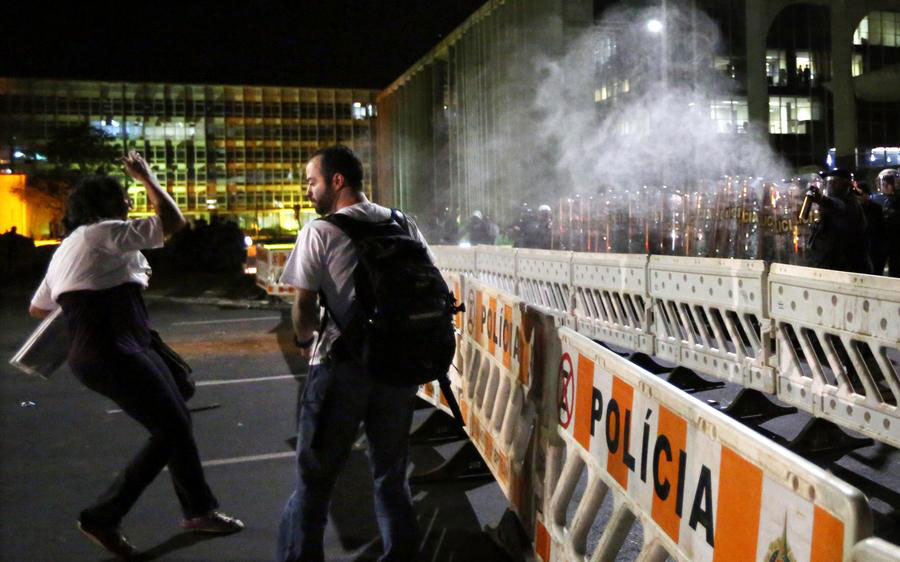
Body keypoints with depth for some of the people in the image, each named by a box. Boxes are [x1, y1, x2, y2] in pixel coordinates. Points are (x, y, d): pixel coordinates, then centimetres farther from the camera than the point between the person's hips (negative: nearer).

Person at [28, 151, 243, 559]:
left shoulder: (68, 248, 20)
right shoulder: (103, 233, -9)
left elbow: (37, 308, 27)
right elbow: (173, 221, -14)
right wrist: (146, 177, -2)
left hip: (120, 349, 10)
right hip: (111, 353, -10)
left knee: (177, 420, 12)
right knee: (170, 429, -6)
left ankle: (198, 510, 22)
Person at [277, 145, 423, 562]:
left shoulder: (319, 232, -7)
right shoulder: (404, 226, 7)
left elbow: (304, 304, -9)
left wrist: (306, 341, 10)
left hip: (342, 366, -4)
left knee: (314, 477, 8)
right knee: (391, 474, 17)